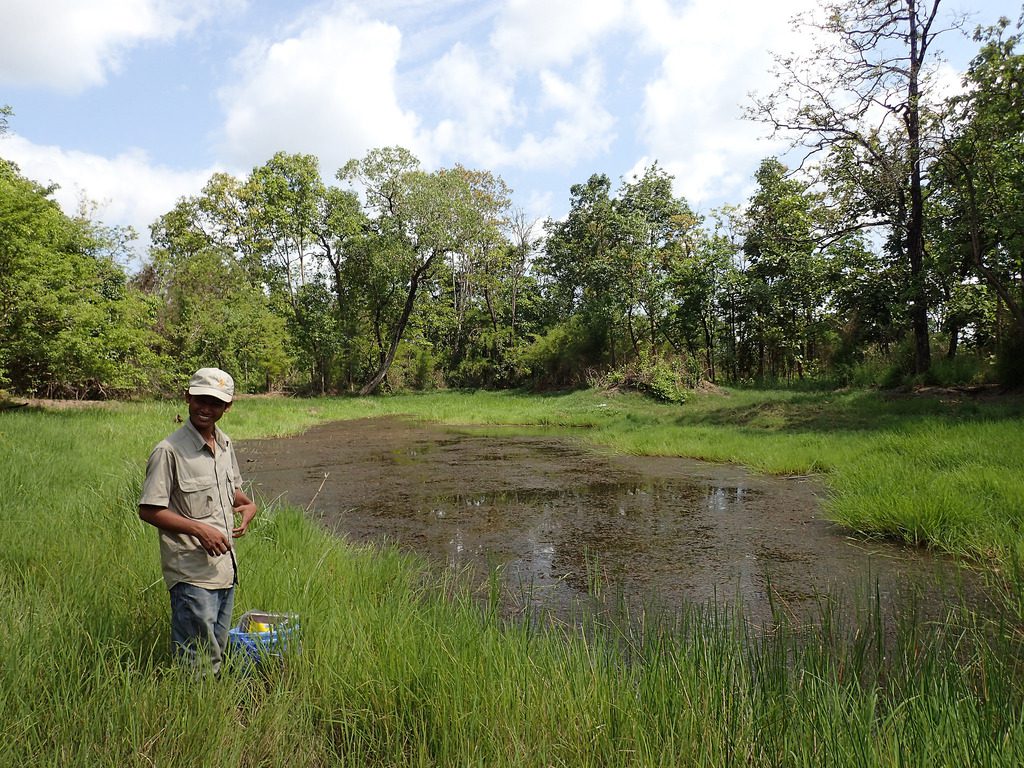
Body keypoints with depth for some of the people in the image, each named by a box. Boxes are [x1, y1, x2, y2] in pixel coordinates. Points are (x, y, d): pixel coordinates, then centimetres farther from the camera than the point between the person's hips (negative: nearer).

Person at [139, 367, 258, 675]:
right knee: (198, 664, -2)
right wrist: (199, 529, -21)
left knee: (218, 653, 19)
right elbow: (148, 510, -14)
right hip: (192, 572, -7)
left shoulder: (225, 444, 8)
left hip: (225, 567, 8)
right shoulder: (169, 450, -15)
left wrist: (248, 505, 2)